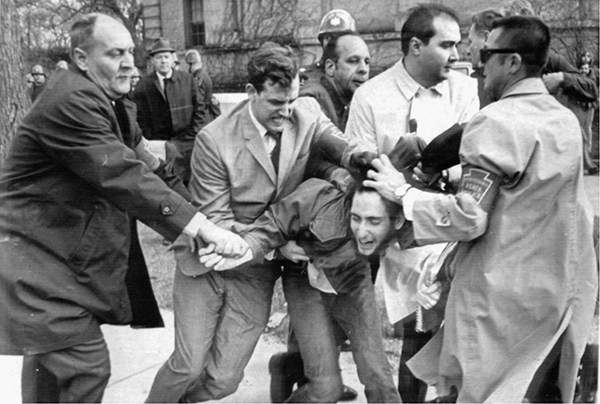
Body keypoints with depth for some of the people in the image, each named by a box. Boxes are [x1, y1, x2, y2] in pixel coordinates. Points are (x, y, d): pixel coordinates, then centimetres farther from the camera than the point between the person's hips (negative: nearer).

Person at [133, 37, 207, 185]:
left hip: (187, 143, 1)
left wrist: (194, 135, -2)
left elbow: (199, 108, 7)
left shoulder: (187, 79, 6)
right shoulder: (143, 85, 2)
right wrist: (151, 142, -5)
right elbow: (141, 118, 2)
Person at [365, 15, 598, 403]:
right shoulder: (567, 119, 7)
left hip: (503, 296, -7)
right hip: (563, 293, 8)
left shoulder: (496, 121, -17)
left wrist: (403, 192, -10)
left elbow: (468, 218, -20)